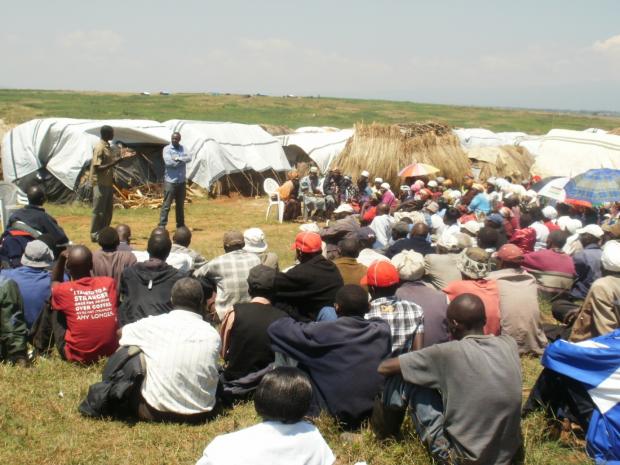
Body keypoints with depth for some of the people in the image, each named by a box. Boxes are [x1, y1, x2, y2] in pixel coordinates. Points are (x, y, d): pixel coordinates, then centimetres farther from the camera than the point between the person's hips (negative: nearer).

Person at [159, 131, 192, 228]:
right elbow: (168, 162, -19)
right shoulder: (167, 149, -5)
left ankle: (180, 224, 25)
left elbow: (189, 158, -7)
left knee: (180, 205, 14)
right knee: (166, 205, -6)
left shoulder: (182, 148, 10)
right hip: (170, 181, -5)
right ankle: (162, 225, -5)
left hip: (181, 181, 5)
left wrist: (178, 158, -20)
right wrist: (182, 161, -10)